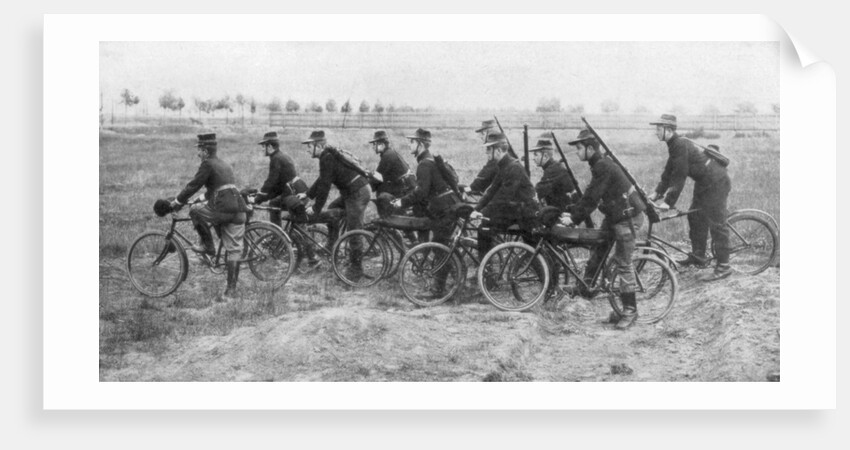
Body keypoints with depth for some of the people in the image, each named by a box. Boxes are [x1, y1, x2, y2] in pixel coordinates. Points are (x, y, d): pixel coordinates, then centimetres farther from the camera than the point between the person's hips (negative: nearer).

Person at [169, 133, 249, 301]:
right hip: (239, 210, 8)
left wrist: (177, 202, 7)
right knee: (233, 250, 7)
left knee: (195, 211, 16)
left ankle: (207, 246, 16)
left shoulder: (208, 164, 0)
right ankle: (231, 290, 7)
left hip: (223, 209, -8)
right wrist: (205, 197, 47)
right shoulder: (225, 165, 25)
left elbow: (193, 185, -2)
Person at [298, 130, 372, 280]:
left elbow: (324, 186, -17)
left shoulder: (327, 158, -17)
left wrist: (316, 209, -10)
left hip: (358, 193, -10)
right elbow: (322, 180, 24)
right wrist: (307, 194, 22)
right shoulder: (330, 154, 14)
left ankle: (356, 269, 3)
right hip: (351, 191, 10)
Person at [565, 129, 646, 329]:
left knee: (623, 263, -6)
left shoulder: (603, 167, -22)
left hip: (627, 216, -10)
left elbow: (591, 198, -23)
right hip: (614, 215, 10)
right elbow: (590, 195, 14)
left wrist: (575, 219, -17)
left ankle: (630, 310, 0)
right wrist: (572, 213, 8)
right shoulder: (599, 165, 9)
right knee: (597, 250, 15)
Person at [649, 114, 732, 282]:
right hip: (704, 183, 11)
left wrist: (668, 202, -22)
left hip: (716, 183, -11)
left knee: (716, 224, -8)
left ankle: (723, 266, -4)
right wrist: (657, 194, 9)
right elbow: (668, 172, 14)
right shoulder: (674, 145, 9)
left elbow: (679, 176, -24)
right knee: (695, 217, 16)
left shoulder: (680, 145, -23)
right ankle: (697, 257, 27)